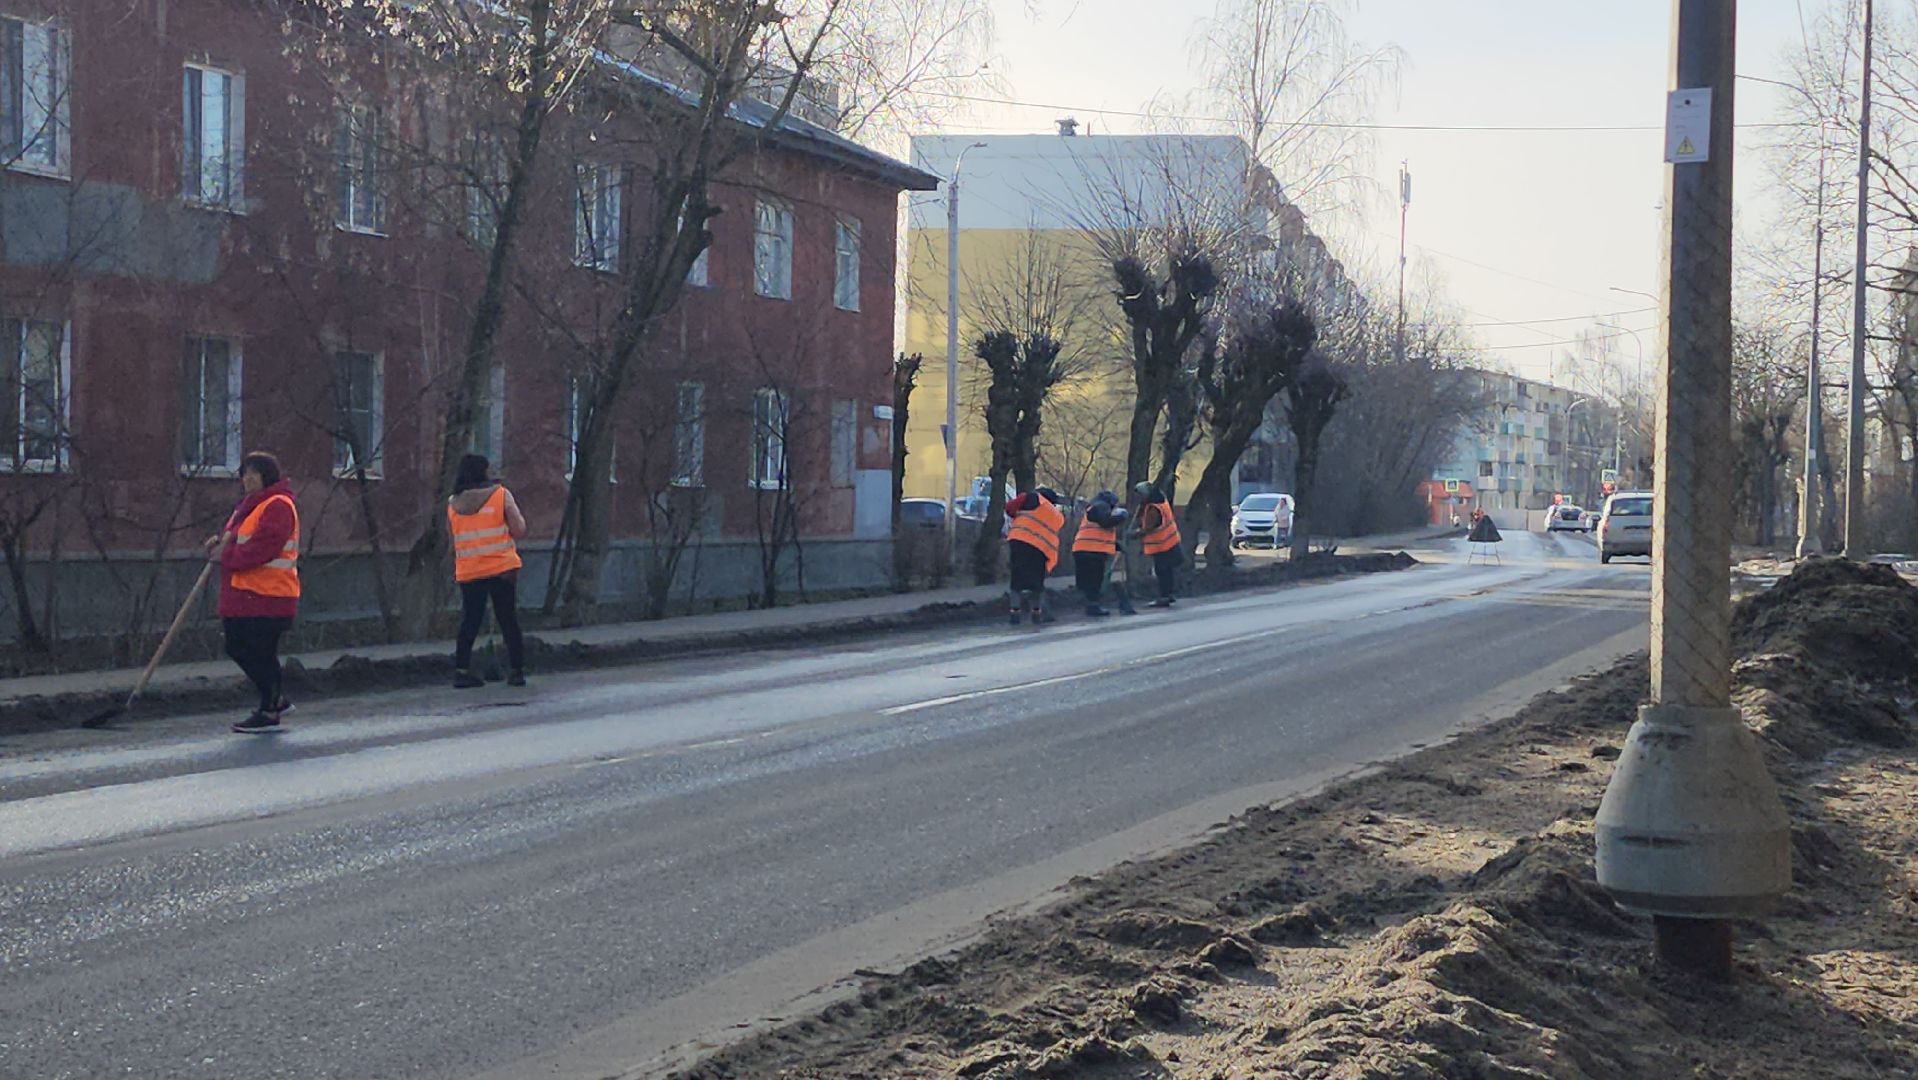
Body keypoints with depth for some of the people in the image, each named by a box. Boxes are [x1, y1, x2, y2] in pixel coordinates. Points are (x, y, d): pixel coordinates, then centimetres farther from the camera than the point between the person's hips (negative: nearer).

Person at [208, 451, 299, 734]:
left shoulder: (278, 506, -14)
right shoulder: (249, 505, 19)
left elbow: (262, 548, -23)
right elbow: (238, 540, 25)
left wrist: (226, 556, -18)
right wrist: (221, 541, 4)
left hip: (267, 597, -10)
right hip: (240, 596, 10)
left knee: (261, 653, -4)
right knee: (237, 648, 14)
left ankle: (269, 712, 10)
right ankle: (276, 700, 28)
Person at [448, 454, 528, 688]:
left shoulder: (453, 503, 6)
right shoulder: (501, 495, -4)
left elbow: (453, 541, 13)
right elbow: (519, 530, -5)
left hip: (468, 571, 3)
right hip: (502, 569, -3)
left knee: (469, 622, 10)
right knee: (509, 621, 4)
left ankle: (461, 670, 2)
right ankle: (518, 671, 4)